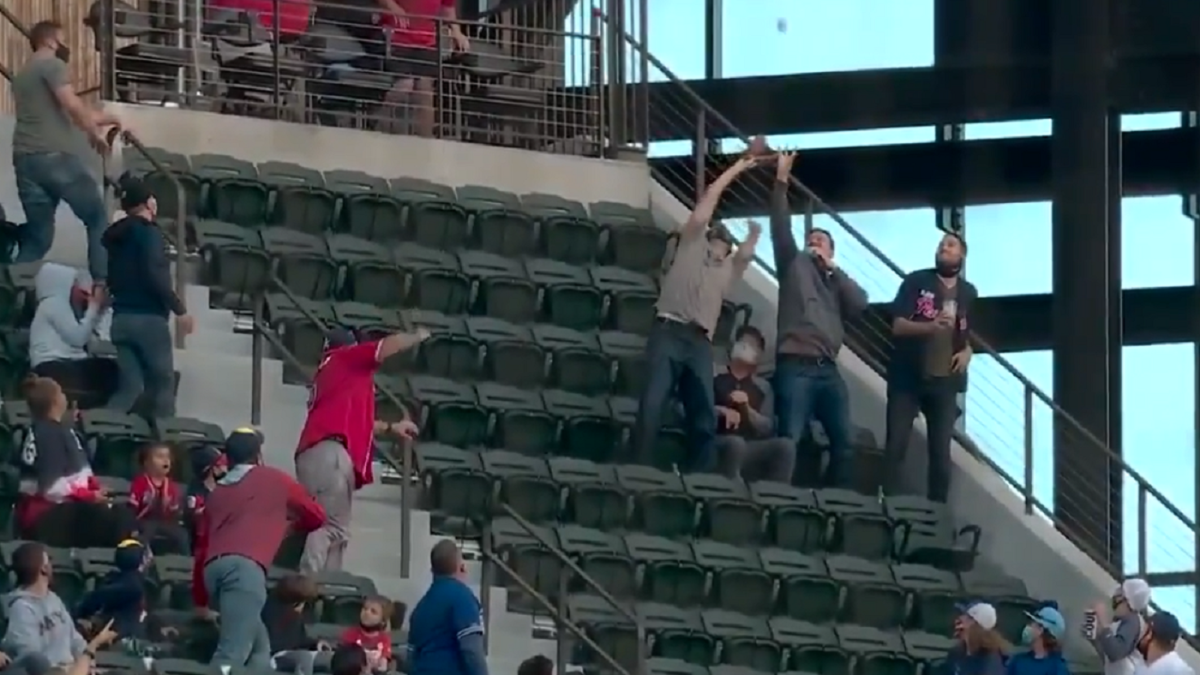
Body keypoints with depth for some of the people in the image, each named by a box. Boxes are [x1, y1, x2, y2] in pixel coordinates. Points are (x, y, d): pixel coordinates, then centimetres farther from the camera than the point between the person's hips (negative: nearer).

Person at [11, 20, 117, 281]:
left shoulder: (23, 75, 27)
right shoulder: (52, 66, -1)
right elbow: (72, 105, -13)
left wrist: (98, 118, 37)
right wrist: (95, 133, 2)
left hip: (25, 159, 8)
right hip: (54, 156, -8)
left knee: (38, 234, 8)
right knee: (97, 218, 2)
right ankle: (103, 282, -6)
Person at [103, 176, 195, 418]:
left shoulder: (115, 235, 15)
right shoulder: (149, 233, -8)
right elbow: (155, 276, -19)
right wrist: (179, 309, -14)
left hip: (121, 318, 7)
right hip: (148, 318, -7)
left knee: (129, 387, 6)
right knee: (162, 386, 2)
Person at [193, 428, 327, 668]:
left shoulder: (218, 491, 30)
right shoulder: (275, 480, 20)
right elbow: (316, 516, 33)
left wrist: (200, 600, 34)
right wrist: (290, 521, 55)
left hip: (214, 567, 6)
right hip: (245, 566, -6)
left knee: (259, 646, 19)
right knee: (233, 653, -17)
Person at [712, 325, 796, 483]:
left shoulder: (761, 388, 20)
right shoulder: (716, 379, 10)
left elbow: (766, 428, 10)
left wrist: (746, 408, -6)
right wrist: (721, 411, -16)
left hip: (749, 451, 4)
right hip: (716, 446, -4)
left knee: (785, 446, -23)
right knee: (735, 443, -38)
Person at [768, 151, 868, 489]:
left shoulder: (837, 282, 25)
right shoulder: (795, 265, 15)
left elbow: (860, 303, 5)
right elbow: (781, 228, 4)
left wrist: (832, 268, 7)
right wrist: (781, 182, -4)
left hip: (828, 370, 5)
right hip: (795, 366, -5)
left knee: (844, 443, 2)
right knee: (789, 441, -13)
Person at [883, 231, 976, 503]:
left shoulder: (968, 293, 10)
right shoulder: (916, 282, -2)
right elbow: (898, 326, -9)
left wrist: (967, 352, 0)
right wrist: (931, 327, -27)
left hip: (944, 380, 3)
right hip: (907, 377, -3)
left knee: (941, 451, 1)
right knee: (896, 446, -6)